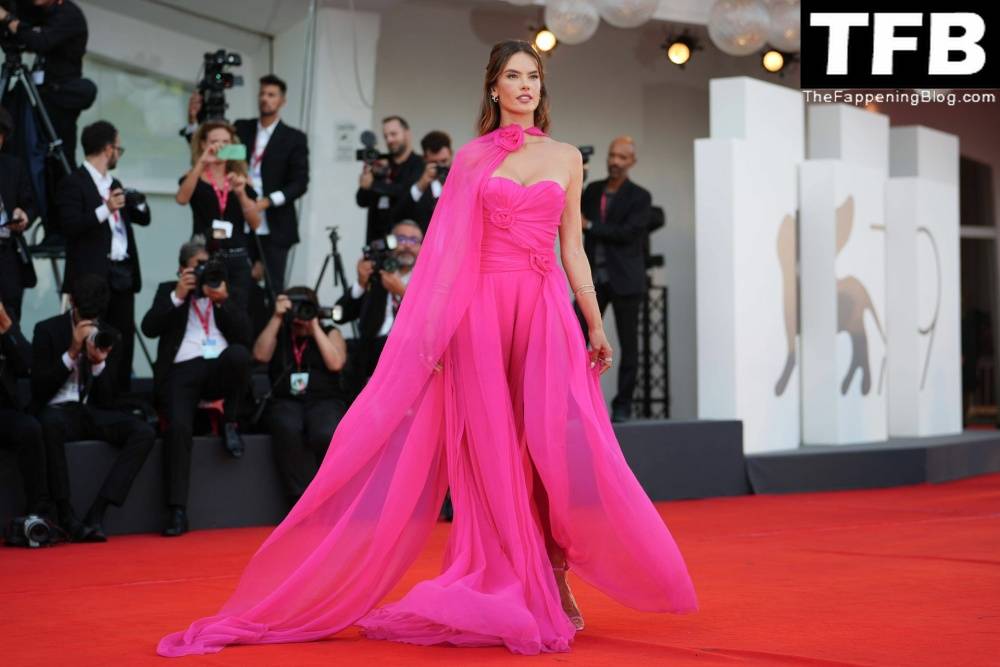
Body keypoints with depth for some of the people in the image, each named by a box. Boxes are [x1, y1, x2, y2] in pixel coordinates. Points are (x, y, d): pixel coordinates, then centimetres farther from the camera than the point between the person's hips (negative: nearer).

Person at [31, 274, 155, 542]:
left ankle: (97, 512, -30)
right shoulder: (47, 330, 0)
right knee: (49, 424, -41)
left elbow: (108, 400, 4)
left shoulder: (109, 337, 9)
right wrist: (72, 353, -16)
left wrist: (99, 363, -14)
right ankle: (66, 516, -31)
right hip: (59, 411, -3)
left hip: (95, 412, 3)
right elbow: (39, 390, -8)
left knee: (145, 432, -25)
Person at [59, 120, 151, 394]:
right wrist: (105, 209, -23)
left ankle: (121, 395, 14)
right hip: (92, 275, -8)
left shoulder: (115, 184, 18)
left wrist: (137, 202, 1)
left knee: (124, 337, 8)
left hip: (123, 272, 8)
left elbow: (144, 219, 22)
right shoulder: (73, 183, -5)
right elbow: (70, 226, -16)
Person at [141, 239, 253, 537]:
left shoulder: (227, 290, 18)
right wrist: (178, 295, -7)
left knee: (238, 353, -35)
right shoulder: (169, 290, 17)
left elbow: (244, 336, 3)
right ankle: (177, 511, -28)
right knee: (179, 426, -30)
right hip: (182, 372, -1)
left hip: (220, 369, 1)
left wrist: (223, 300, -7)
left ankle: (230, 422, -8)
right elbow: (149, 328, 0)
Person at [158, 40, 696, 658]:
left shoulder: (567, 158, 12)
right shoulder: (472, 156, 8)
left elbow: (573, 247, 13)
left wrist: (596, 325, 8)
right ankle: (508, 593, 7)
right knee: (492, 450, -1)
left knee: (562, 443, -12)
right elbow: (453, 248, 4)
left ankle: (555, 581, 1)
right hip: (483, 308, -1)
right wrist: (435, 330, -3)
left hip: (545, 310, 1)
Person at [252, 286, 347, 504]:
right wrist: (277, 318, -1)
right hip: (285, 401, 1)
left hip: (324, 400, -1)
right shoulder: (278, 335, 21)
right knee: (288, 431, -37)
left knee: (326, 434, -36)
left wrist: (315, 327, -1)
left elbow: (335, 363, -2)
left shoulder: (329, 334, 18)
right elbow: (260, 355, 0)